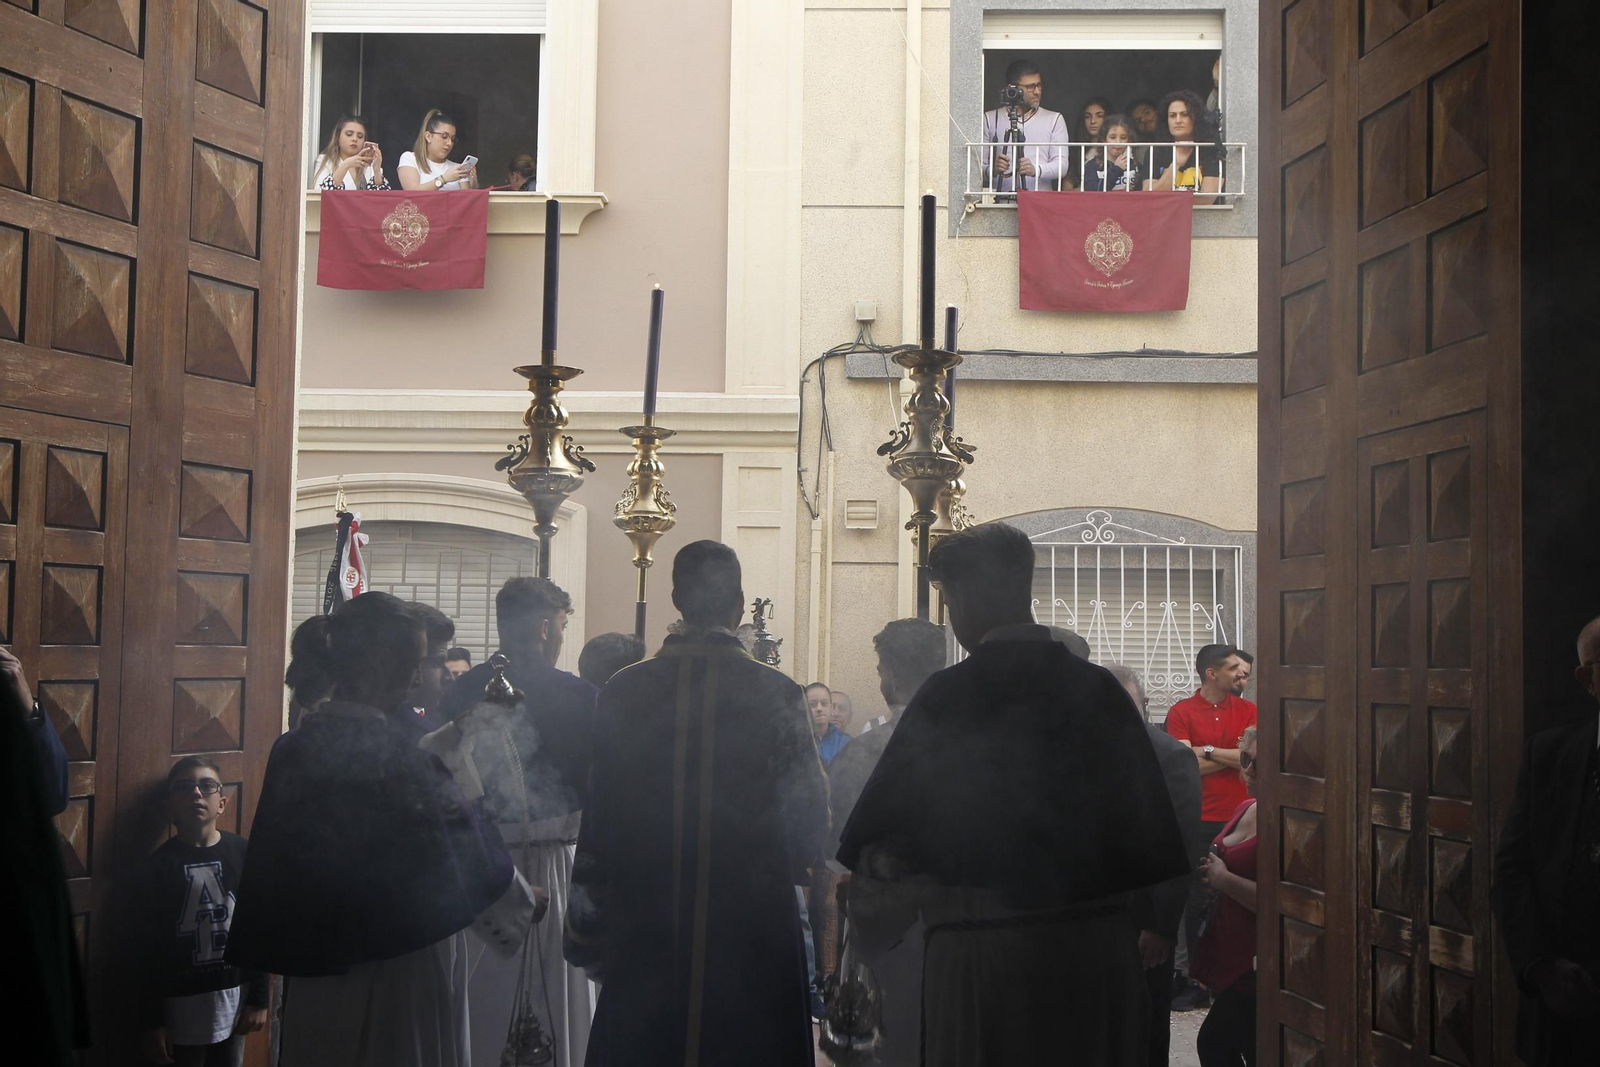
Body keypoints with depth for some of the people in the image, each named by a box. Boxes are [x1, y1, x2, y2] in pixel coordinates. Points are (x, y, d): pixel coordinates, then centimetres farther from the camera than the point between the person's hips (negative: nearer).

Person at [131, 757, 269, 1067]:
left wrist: (259, 999, 1)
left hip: (233, 1000, 2)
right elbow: (146, 951, -4)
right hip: (180, 1006, -2)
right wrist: (151, 1021, -6)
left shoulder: (243, 854, 0)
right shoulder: (158, 866, -5)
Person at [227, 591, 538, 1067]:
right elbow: (469, 858, -11)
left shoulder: (294, 748, -2)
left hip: (318, 969, 6)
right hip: (400, 968, -6)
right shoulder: (394, 753, -21)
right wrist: (525, 903, 9)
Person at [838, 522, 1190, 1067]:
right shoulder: (1099, 689, 1)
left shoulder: (946, 696, -11)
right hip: (1100, 946, 4)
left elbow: (882, 828, -6)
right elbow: (1152, 831, 6)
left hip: (983, 951, -4)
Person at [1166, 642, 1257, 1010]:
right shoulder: (1181, 712, -1)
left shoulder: (1248, 711, 7)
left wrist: (1209, 751, -11)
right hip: (1199, 823, -2)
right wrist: (1234, 754, -6)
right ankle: (1197, 980, 12)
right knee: (1196, 902, 3)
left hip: (1240, 820, 2)